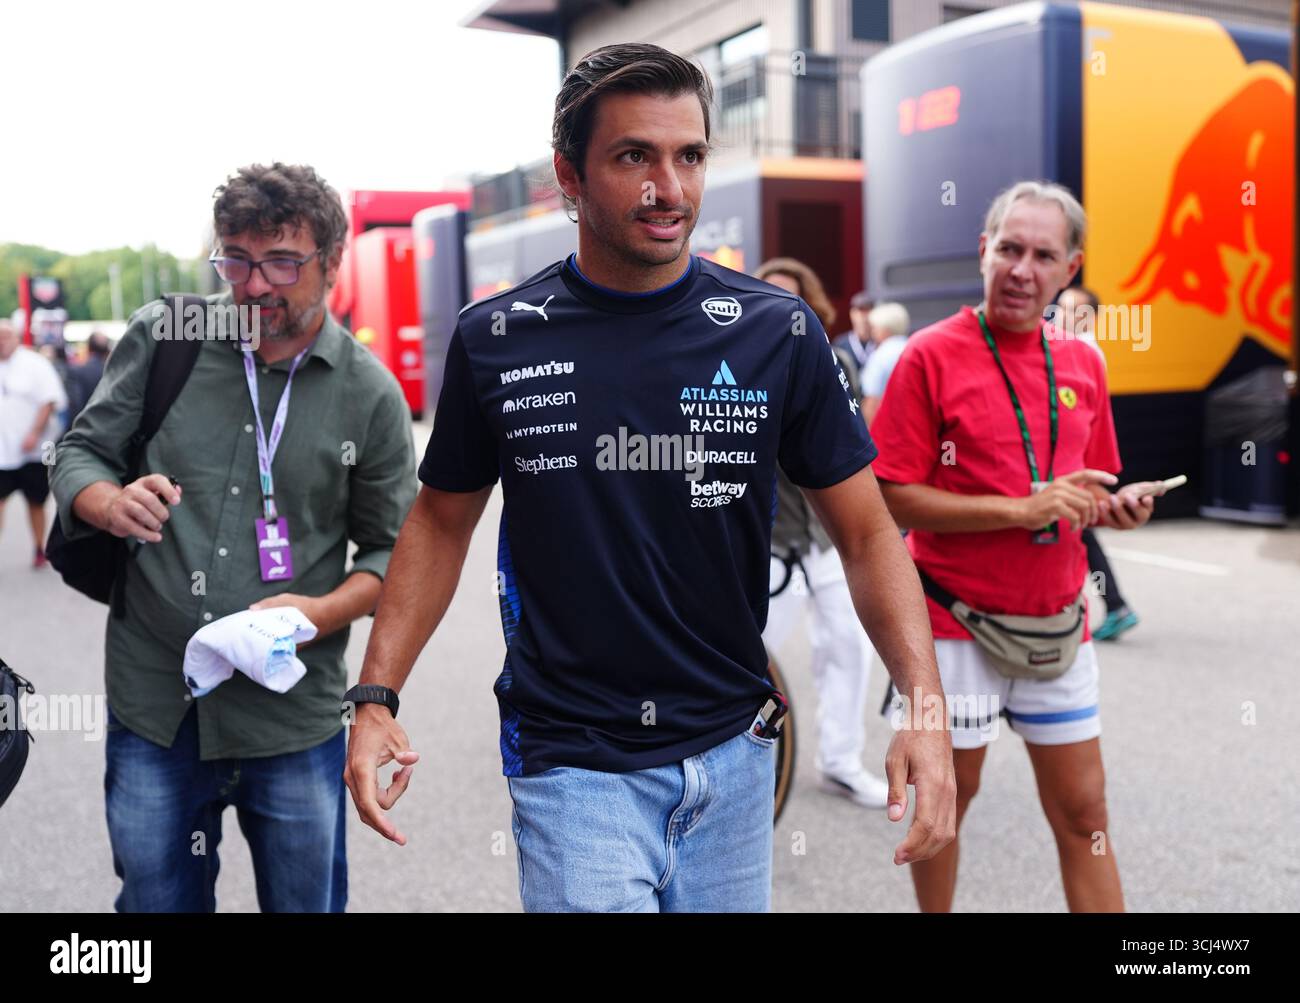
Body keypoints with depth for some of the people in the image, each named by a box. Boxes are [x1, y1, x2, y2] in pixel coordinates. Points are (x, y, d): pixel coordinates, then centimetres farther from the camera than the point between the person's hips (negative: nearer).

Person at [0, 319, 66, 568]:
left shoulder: (34, 364, -5)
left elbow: (50, 401, -10)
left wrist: (34, 434, -17)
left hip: (33, 450, -3)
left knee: (35, 501, 9)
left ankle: (39, 549, 23)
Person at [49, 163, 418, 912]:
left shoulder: (370, 395, -3)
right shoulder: (160, 338, 0)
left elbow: (394, 551, 2)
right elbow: (79, 452, 6)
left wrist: (322, 612, -16)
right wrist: (111, 504, -17)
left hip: (292, 718, -1)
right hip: (152, 706, 1)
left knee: (305, 901, 14)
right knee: (157, 899, 16)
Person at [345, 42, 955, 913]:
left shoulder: (777, 332, -6)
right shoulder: (496, 339, -5)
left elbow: (866, 531, -3)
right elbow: (442, 522, 6)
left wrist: (925, 704, -15)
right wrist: (377, 696, -2)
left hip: (734, 752, 2)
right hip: (572, 765, -1)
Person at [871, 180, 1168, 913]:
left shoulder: (1083, 363, 7)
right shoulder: (931, 356, -9)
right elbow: (894, 496, -14)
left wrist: (1115, 508, -4)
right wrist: (1022, 509, -19)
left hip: (1058, 625, 5)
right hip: (959, 624, -4)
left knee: (1083, 813, 11)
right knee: (948, 801, 11)